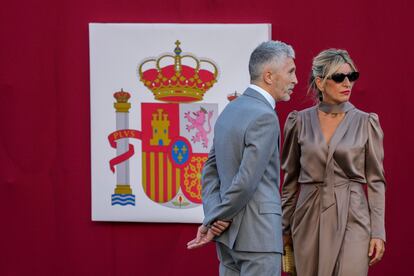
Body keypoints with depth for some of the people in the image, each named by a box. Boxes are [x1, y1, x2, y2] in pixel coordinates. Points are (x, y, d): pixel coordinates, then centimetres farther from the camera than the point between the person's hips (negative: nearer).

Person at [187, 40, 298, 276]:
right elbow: (247, 181, -19)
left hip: (230, 234, 9)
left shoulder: (230, 110, 13)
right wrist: (216, 221, -9)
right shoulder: (265, 117, -14)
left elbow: (210, 170, 12)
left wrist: (214, 217, 1)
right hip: (257, 234, -9)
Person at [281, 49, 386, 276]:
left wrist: (378, 231, -3)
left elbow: (375, 181, 2)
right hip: (309, 219, 2)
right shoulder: (300, 121, 5)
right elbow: (290, 180, 11)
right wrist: (284, 227, 10)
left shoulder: (366, 123, 2)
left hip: (352, 218, -2)